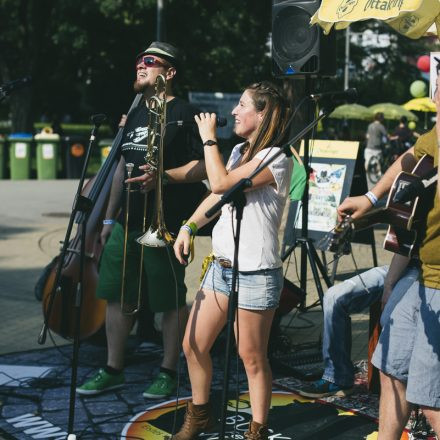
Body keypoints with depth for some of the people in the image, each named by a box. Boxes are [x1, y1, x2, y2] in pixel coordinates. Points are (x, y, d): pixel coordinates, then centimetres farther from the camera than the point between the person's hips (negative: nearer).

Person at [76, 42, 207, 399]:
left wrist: (163, 176, -26)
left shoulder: (184, 114, -6)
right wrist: (109, 218, 19)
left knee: (170, 301, 2)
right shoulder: (135, 115, 18)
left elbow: (204, 167, -12)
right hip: (128, 222, 8)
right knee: (116, 295, 9)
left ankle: (168, 373, 14)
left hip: (164, 225, -8)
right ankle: (113, 370, 20)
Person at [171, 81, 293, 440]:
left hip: (255, 273, -8)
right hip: (220, 265, 8)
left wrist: (209, 138, -11)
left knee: (252, 357, 2)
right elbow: (217, 195, 18)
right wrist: (189, 227, 4)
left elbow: (221, 184, -22)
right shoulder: (239, 152, 13)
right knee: (193, 345, 12)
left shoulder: (277, 159, -15)